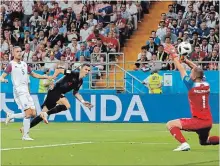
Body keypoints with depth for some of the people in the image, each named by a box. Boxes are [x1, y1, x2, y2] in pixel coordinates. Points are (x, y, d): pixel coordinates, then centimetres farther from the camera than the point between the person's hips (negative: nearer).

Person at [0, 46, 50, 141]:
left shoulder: (24, 64, 18)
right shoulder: (11, 64, -2)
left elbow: (33, 74, 29)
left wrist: (46, 77, 21)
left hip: (26, 91, 7)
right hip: (19, 91, -7)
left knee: (33, 114, 0)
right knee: (28, 112, -17)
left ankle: (11, 116, 18)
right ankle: (25, 135, -8)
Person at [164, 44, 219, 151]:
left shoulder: (191, 85, -11)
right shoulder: (206, 85, 4)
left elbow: (181, 69, -2)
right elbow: (198, 70, 20)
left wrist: (174, 55, 8)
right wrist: (186, 60, 20)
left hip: (198, 121, -7)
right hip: (208, 122, 7)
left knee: (171, 124, -4)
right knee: (204, 142, 29)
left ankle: (184, 144, -21)